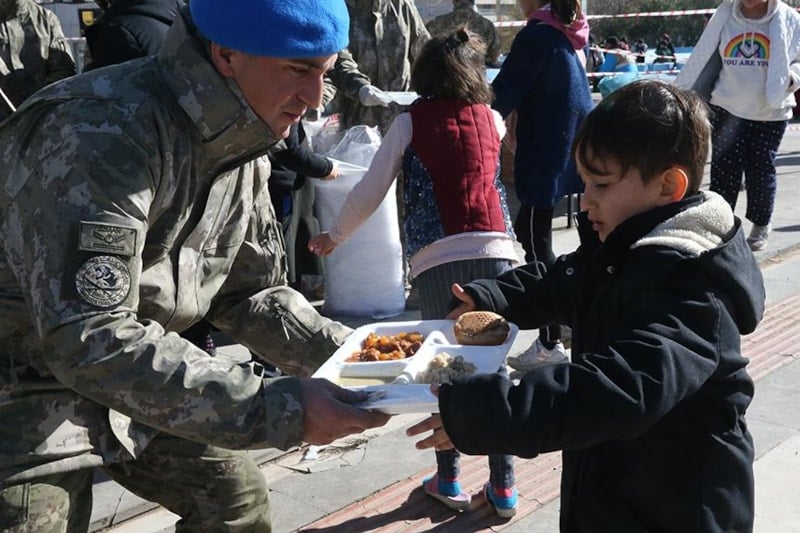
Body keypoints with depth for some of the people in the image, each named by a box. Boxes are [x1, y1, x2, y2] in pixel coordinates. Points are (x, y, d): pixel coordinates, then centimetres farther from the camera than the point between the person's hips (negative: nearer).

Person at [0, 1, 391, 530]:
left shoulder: (240, 145, -4)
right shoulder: (104, 131, -31)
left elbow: (249, 293, 5)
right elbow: (88, 340, -38)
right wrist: (278, 408, -39)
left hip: (133, 381, 8)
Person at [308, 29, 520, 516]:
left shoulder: (410, 121, 7)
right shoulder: (491, 117, 15)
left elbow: (370, 193, 4)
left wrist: (335, 237, 18)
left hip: (438, 255, -2)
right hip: (494, 249, 2)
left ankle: (449, 481, 20)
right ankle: (503, 486, 16)